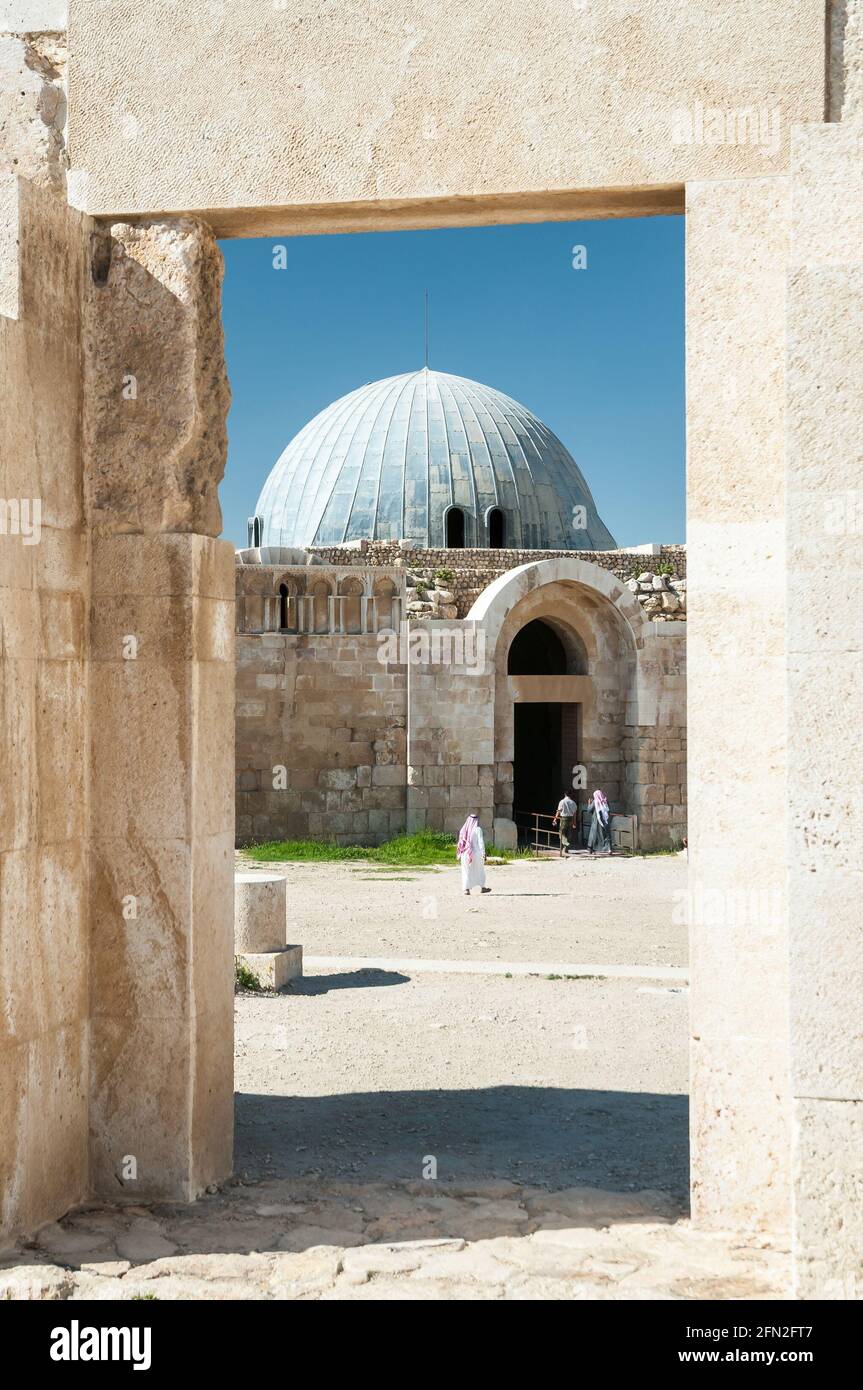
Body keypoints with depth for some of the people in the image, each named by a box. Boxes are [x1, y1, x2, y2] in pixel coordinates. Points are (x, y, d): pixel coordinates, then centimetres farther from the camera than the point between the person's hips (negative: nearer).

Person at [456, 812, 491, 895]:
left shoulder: (464, 829, 5)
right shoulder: (478, 829, -9)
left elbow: (461, 843, 7)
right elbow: (481, 842, -15)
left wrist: (460, 855, 14)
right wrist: (483, 854, -15)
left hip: (465, 854, 3)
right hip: (476, 853, -3)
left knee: (466, 872, 6)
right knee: (480, 870, 14)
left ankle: (466, 889, -5)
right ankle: (482, 887, 23)